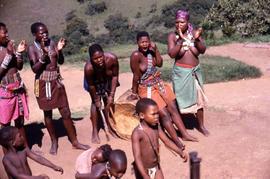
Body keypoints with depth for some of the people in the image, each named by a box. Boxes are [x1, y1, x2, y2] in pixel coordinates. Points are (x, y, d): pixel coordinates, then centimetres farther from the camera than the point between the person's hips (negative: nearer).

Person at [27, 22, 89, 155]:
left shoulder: (52, 43, 2)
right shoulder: (32, 48, -8)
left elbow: (61, 61, 3)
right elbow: (35, 69, -16)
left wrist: (59, 50, -14)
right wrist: (44, 55, -26)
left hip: (56, 81, 3)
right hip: (43, 83, -3)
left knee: (65, 112, 5)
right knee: (48, 114, 9)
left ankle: (74, 141, 15)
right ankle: (54, 142, 25)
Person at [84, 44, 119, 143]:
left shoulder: (112, 58, -38)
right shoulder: (88, 68, -41)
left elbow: (115, 76, -21)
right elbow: (91, 85, -23)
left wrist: (112, 95, -19)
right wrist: (96, 100, -12)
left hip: (108, 79, 3)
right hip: (95, 81, -2)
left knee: (109, 101, 8)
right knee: (95, 103, -5)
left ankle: (108, 126, 27)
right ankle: (95, 131, 6)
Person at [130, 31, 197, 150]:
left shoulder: (150, 51, -4)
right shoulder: (136, 55, -22)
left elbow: (159, 63, 3)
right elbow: (136, 76, -15)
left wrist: (155, 49, -9)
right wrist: (134, 93, -6)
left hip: (159, 84, 7)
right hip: (147, 89, -6)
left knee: (173, 108, 8)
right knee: (165, 114, -8)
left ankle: (185, 134, 19)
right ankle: (177, 141, 0)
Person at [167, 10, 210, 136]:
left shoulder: (194, 33, -2)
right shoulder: (172, 36, -8)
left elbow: (203, 50, -9)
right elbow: (172, 54, -20)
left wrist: (197, 39, -26)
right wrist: (181, 39, -28)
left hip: (195, 71, 3)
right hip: (181, 72, -3)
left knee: (198, 98, 11)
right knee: (181, 99, 5)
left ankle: (201, 125, 26)